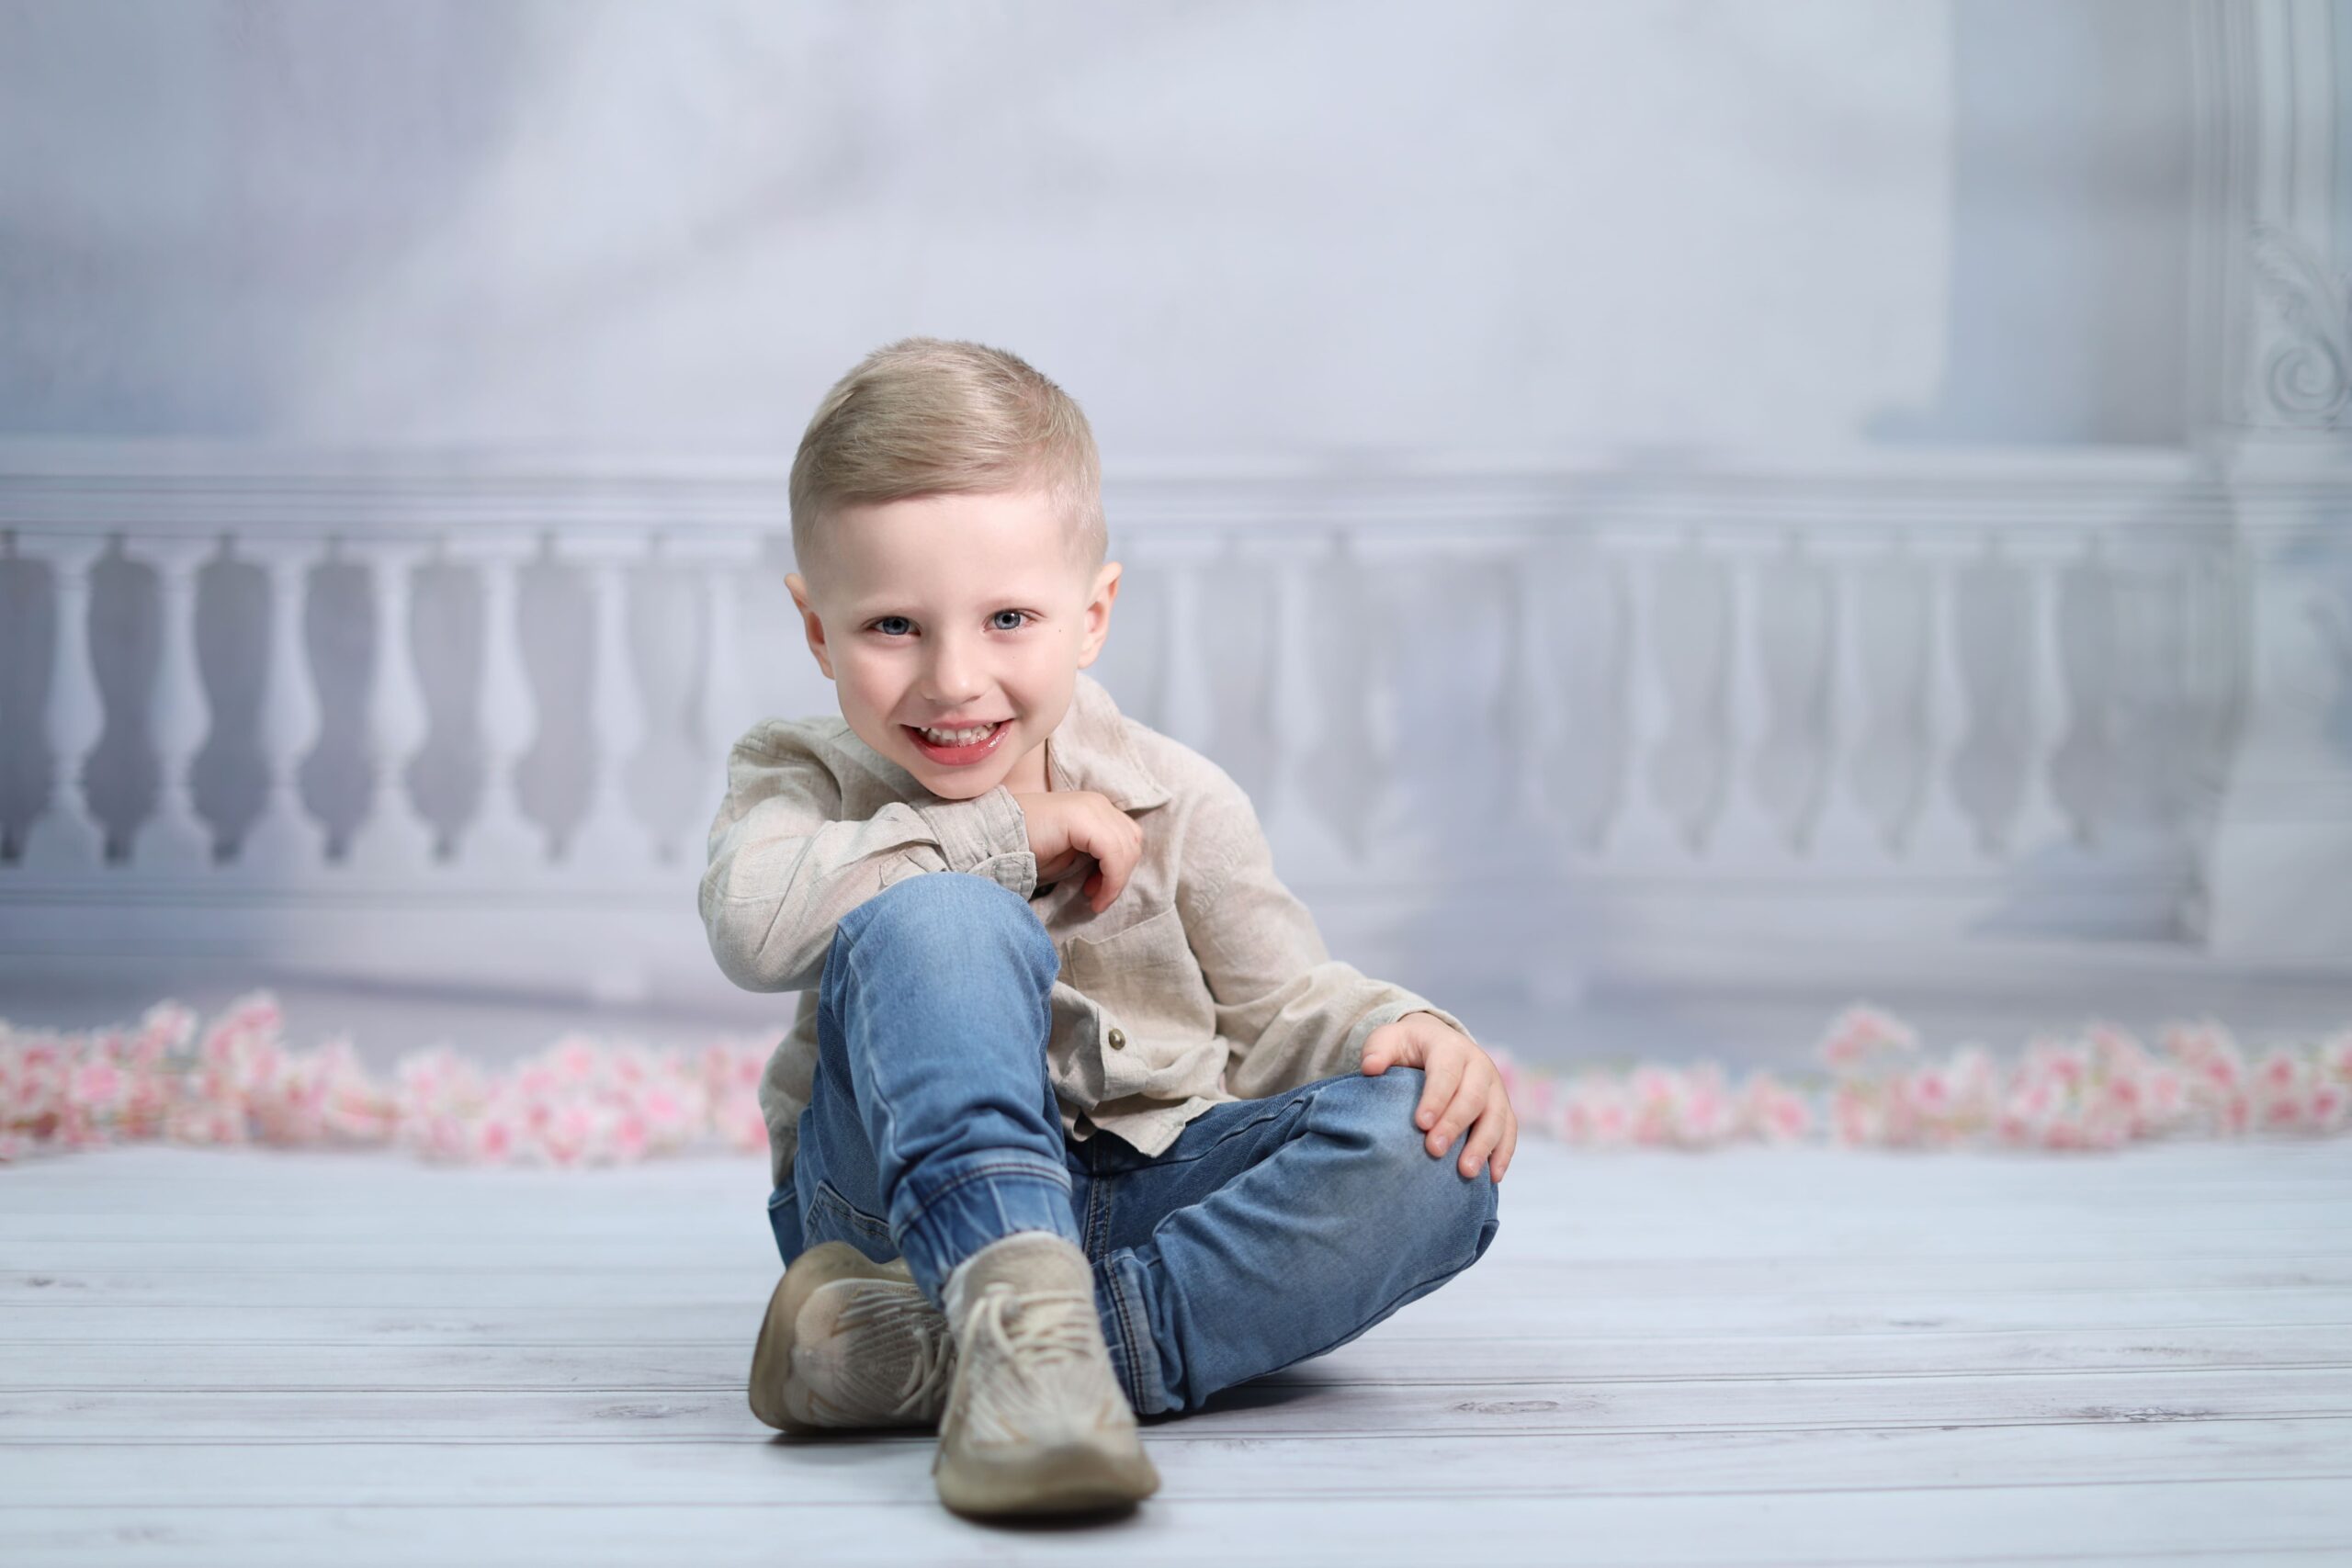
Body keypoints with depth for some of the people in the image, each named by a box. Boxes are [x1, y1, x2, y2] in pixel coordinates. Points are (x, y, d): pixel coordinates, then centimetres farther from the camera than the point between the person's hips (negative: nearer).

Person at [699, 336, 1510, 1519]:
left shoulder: (1178, 804, 5)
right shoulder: (804, 783, 2)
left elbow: (1281, 1010, 11)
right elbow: (753, 918, -21)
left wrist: (1409, 1034, -12)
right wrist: (1006, 833, -18)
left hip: (1150, 1193, 3)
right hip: (912, 1190, -3)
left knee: (1428, 1153, -25)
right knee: (938, 919, -29)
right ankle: (1019, 1311, -51)